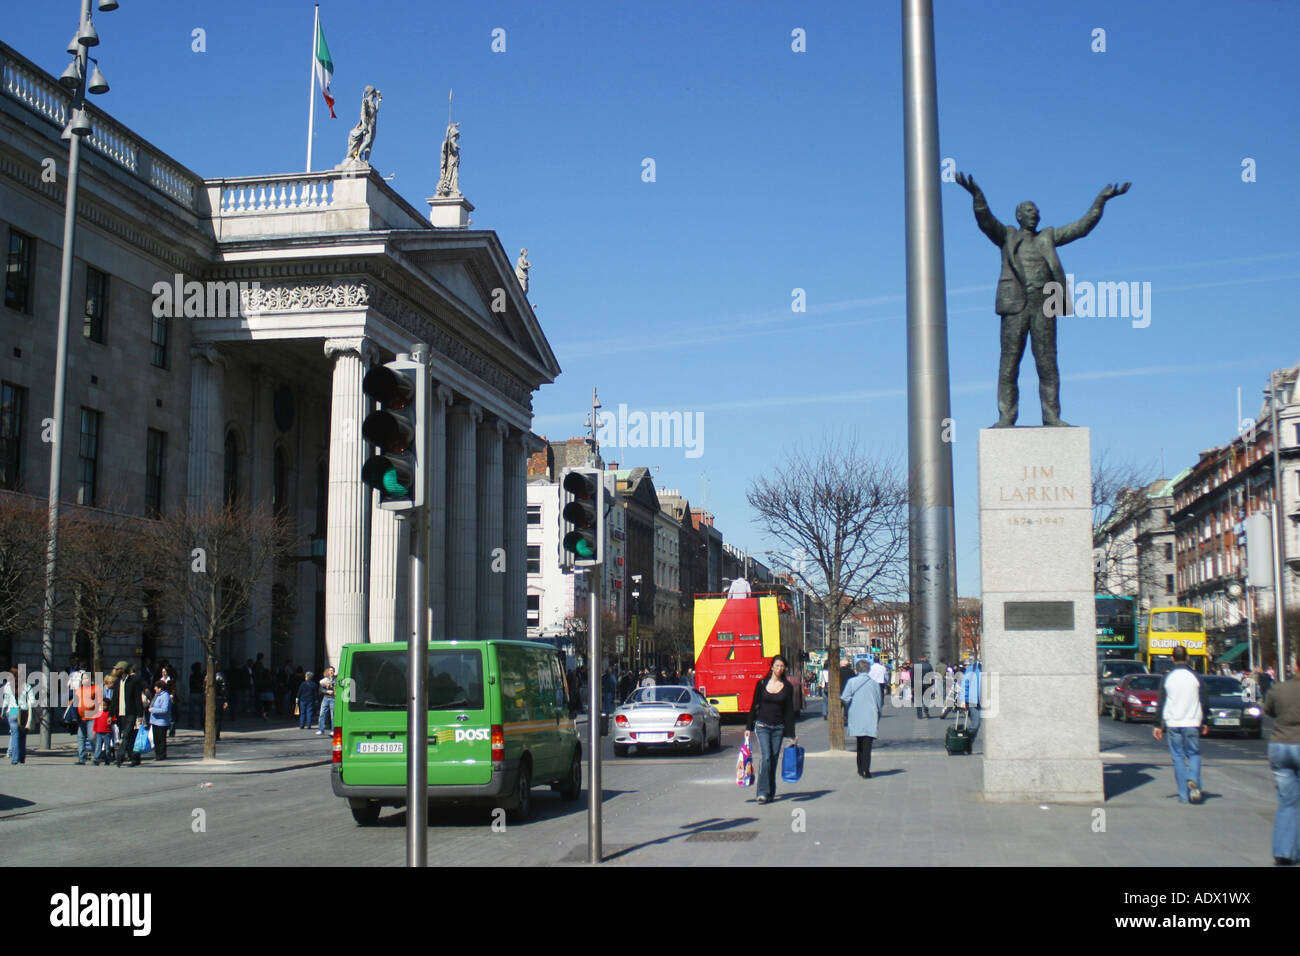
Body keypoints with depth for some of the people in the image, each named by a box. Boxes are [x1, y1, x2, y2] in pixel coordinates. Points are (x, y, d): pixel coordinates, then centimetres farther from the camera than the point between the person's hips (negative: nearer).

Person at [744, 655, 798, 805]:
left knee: (774, 759, 3)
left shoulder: (788, 687, 4)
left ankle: (771, 792, 14)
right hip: (762, 725, -2)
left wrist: (792, 734, 2)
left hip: (778, 727, 2)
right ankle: (763, 792, -15)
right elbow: (754, 706, 7)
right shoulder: (761, 683, 2)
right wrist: (748, 727, 6)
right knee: (766, 757, -14)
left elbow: (789, 711, 5)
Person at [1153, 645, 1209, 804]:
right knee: (1194, 754, 11)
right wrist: (1204, 723, 14)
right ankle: (1193, 779, -18)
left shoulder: (1167, 678, 0)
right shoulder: (1195, 677, 0)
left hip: (1173, 724, 0)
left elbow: (1160, 703, 2)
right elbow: (1204, 702, 3)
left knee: (1178, 758, 5)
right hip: (1192, 723, 0)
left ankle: (1183, 795, 3)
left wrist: (1158, 725, 7)